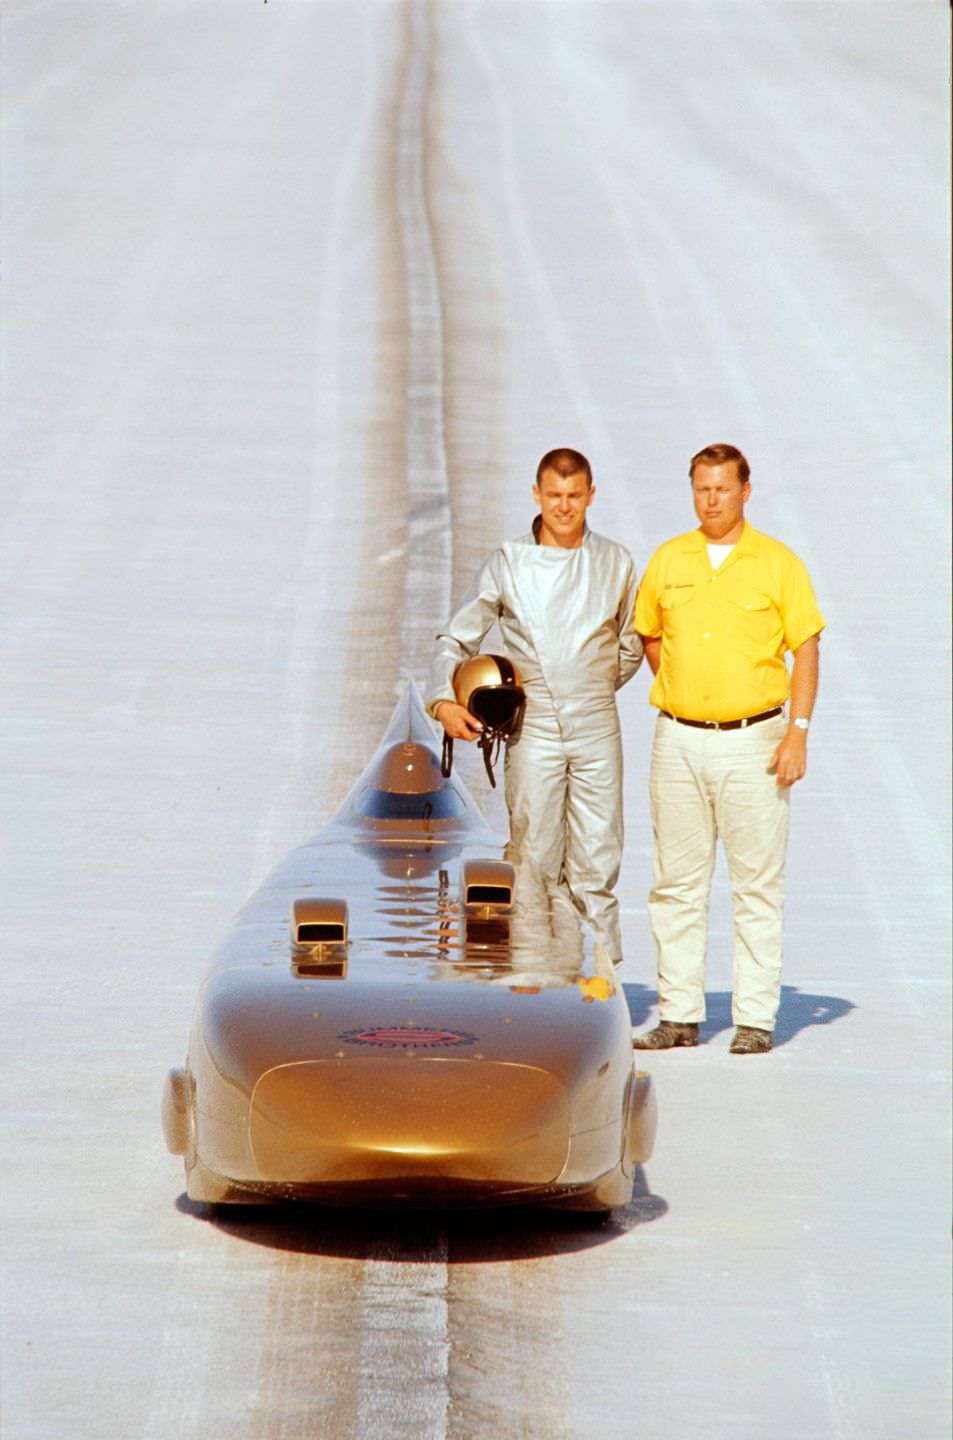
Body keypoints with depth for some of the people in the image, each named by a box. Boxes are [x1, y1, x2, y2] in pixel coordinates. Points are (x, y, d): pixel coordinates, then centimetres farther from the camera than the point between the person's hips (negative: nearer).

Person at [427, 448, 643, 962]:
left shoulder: (615, 563, 8)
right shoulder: (508, 563, 4)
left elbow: (630, 648, 20)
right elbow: (456, 639, 7)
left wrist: (591, 690, 12)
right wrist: (443, 700, -7)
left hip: (596, 730, 1)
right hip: (533, 729, -1)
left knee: (596, 866, -1)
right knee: (534, 864, -2)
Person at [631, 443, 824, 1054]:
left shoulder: (779, 564, -1)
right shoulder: (668, 561, 8)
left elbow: (806, 649, -1)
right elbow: (649, 634, 21)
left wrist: (798, 731, -8)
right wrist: (678, 694, 11)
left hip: (752, 739, -3)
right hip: (679, 740, 3)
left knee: (758, 884, -1)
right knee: (678, 884, 4)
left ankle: (756, 1019, 3)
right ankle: (680, 1015, 10)